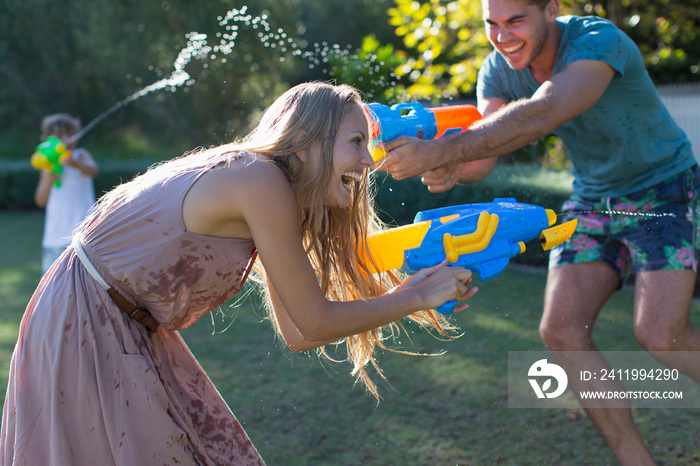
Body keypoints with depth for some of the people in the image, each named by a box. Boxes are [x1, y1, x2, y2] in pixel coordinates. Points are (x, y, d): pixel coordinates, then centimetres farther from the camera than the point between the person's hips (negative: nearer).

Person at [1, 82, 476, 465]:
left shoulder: (276, 203, 5)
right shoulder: (261, 182, -23)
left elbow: (297, 333, 4)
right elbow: (315, 322, -18)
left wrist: (406, 293, 3)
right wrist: (416, 300, -9)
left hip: (127, 329, 9)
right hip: (83, 325, -9)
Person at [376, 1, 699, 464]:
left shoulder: (599, 41, -28)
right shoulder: (499, 69, -7)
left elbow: (539, 115, -45)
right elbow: (483, 154, -15)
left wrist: (440, 153, -53)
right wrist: (451, 170, -39)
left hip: (663, 192, -6)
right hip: (592, 200, 6)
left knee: (660, 335, -20)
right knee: (562, 330, -8)